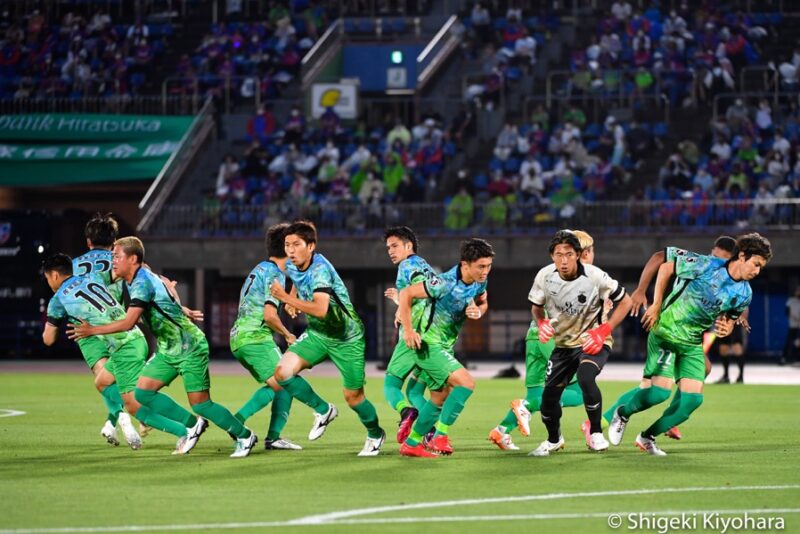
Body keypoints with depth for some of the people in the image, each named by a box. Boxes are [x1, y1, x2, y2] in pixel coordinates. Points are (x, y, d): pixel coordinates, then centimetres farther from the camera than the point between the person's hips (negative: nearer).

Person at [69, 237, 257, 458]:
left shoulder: (142, 283, -22)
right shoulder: (135, 280, 7)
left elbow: (128, 323, -29)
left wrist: (93, 330, -25)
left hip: (189, 347, -9)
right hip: (167, 349, 9)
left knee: (200, 405, -9)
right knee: (143, 392, -1)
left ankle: (245, 436, 9)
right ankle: (192, 426, 10)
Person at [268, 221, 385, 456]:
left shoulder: (320, 269, -28)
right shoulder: (292, 267, -4)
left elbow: (321, 309, -44)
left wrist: (287, 298, -42)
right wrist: (293, 300, 13)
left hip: (346, 337, -7)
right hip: (317, 333, 7)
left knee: (353, 397, 2)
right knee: (283, 372, -15)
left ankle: (375, 435, 32)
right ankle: (323, 410, 6)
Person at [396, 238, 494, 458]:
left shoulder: (480, 281, -4)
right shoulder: (445, 283, -26)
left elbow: (483, 302, 17)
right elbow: (406, 294, -21)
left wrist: (478, 311, -7)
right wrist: (408, 330, -21)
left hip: (445, 347, 9)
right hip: (428, 345, -9)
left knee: (440, 400, 18)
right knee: (466, 382, -23)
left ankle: (411, 444, 31)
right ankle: (440, 436, -20)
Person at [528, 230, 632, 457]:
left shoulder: (595, 277, -22)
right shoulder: (544, 276, -13)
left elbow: (625, 302, -10)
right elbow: (537, 306, 8)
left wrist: (604, 330, -20)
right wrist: (541, 323, -14)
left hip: (592, 342, -4)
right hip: (563, 343, 4)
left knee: (585, 377, -33)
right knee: (549, 396, 1)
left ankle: (596, 433, -12)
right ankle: (554, 440, 33)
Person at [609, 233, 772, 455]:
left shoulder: (744, 294, -1)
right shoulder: (706, 265, -16)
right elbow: (666, 268, -4)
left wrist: (726, 328, -9)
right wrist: (656, 305, -6)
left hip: (693, 345, 6)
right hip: (665, 332, -6)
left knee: (693, 399, -7)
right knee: (660, 391, -17)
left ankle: (647, 437, 11)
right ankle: (623, 414, 14)